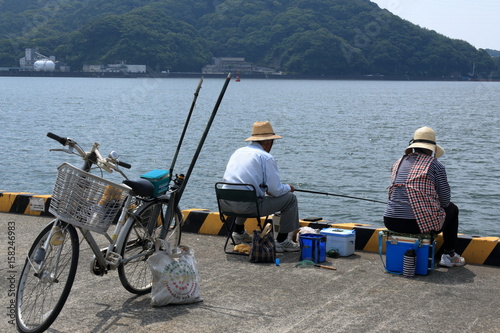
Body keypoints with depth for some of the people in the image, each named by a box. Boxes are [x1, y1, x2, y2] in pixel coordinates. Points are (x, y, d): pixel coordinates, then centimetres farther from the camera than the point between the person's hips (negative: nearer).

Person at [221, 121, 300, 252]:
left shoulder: (238, 152, 16)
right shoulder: (266, 157, -6)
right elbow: (276, 191, -8)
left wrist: (265, 189, 32)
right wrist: (288, 188, 14)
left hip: (226, 204, 8)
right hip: (248, 207, -8)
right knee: (290, 198, 6)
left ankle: (239, 232, 40)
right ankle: (281, 241, 9)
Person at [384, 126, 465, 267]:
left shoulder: (398, 163, 12)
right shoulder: (435, 165, -3)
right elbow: (445, 200, 0)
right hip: (421, 224, -5)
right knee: (452, 209, 26)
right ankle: (449, 255, 28)